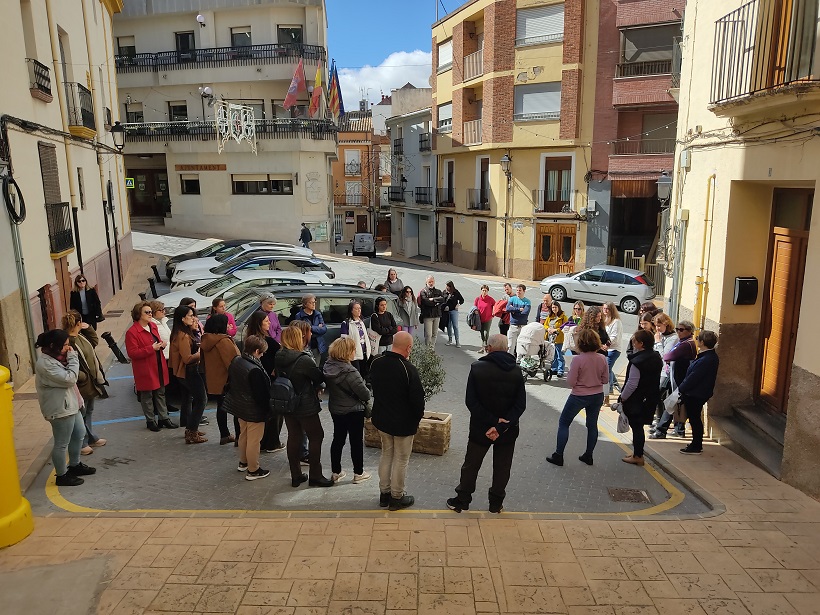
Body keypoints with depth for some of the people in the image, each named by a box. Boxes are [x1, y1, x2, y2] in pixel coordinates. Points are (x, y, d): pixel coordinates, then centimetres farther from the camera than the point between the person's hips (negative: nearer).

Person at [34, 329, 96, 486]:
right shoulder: (45, 364, -25)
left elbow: (70, 377, 12)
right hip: (60, 409, -11)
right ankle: (61, 476, 19)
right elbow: (69, 379, -25)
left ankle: (75, 465, 39)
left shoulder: (55, 358, 7)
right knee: (61, 444, 4)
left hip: (70, 405, 11)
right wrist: (72, 358, -19)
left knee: (79, 434, 21)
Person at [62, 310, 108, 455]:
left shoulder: (80, 336, 2)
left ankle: (90, 438, 40)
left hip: (90, 384, 10)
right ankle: (81, 444, 22)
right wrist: (84, 376, -21)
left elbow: (95, 340, 21)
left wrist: (88, 328, 7)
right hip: (81, 386, -10)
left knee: (89, 412, 24)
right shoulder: (68, 343, -27)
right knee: (80, 415, 7)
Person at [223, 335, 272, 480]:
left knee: (243, 435, 25)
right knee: (254, 440, 5)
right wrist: (266, 411, -11)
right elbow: (261, 394, -24)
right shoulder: (255, 370, -30)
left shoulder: (236, 362, -3)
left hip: (240, 407, 9)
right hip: (254, 411, -9)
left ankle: (243, 462, 42)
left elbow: (231, 381, 11)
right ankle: (253, 470, 16)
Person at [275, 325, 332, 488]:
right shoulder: (303, 359, -22)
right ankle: (315, 476, 14)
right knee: (316, 437, 8)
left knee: (294, 437, 16)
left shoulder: (278, 358, -2)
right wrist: (315, 388, 10)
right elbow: (319, 377, -14)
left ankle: (296, 475, 24)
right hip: (306, 406, -7)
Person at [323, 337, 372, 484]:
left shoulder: (328, 366, -5)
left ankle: (336, 472, 28)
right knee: (356, 441, 8)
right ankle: (358, 474, 21)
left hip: (335, 409, 7)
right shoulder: (350, 372, -28)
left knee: (338, 439, 18)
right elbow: (364, 393, -22)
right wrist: (367, 398, 0)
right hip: (353, 411, -7)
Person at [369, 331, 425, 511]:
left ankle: (384, 493, 30)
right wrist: (418, 417, -2)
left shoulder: (376, 363, -4)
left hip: (381, 419, 6)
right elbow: (418, 399, -20)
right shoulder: (408, 369, -26)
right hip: (404, 422, -6)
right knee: (401, 460, 10)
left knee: (386, 454, 21)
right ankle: (397, 497, 22)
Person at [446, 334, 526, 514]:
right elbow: (521, 404, -13)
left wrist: (492, 422, -16)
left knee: (471, 465, 15)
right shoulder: (516, 372, -9)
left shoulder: (477, 368, -14)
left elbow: (471, 401, -17)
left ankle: (461, 501, 27)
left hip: (480, 428, -1)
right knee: (502, 468, 18)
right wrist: (501, 426, -19)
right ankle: (496, 504, 30)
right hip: (508, 430, 1)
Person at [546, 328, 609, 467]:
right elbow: (605, 380, 1)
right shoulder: (602, 359, -8)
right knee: (592, 425, 19)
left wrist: (568, 374, 1)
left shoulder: (577, 359, -22)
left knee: (564, 423, 10)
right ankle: (588, 456, 27)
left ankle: (558, 456, 11)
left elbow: (571, 382, -18)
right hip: (597, 396, 5)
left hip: (579, 397, -4)